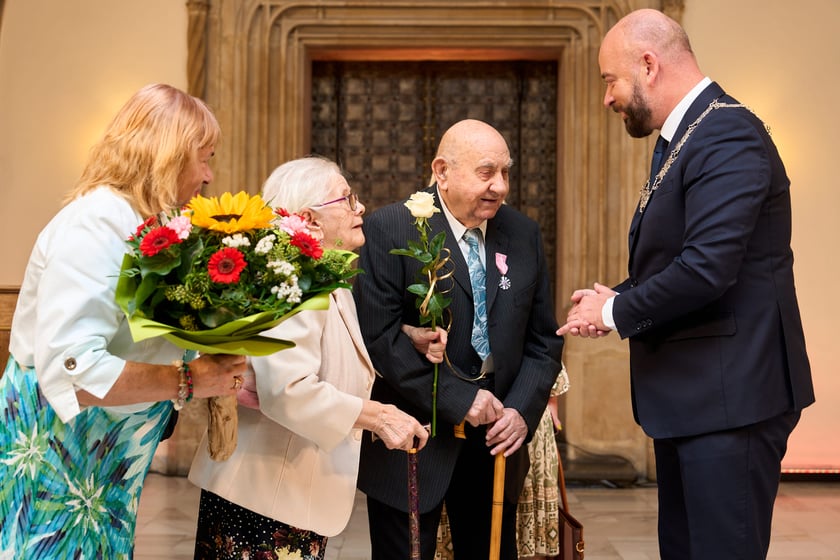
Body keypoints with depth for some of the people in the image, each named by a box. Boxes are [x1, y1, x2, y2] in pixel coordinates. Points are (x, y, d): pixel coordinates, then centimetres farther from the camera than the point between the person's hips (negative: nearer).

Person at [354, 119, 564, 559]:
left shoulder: (523, 234, 5)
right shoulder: (389, 230, -10)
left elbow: (543, 340, 8)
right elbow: (378, 336, -18)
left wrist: (523, 411, -7)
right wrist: (458, 400, -19)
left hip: (495, 440, 5)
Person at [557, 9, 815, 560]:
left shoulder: (727, 134, -17)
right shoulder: (686, 137, 15)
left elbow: (706, 267, -26)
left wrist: (616, 312, -12)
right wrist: (619, 298, 2)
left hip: (729, 395, -10)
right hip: (691, 394, 10)